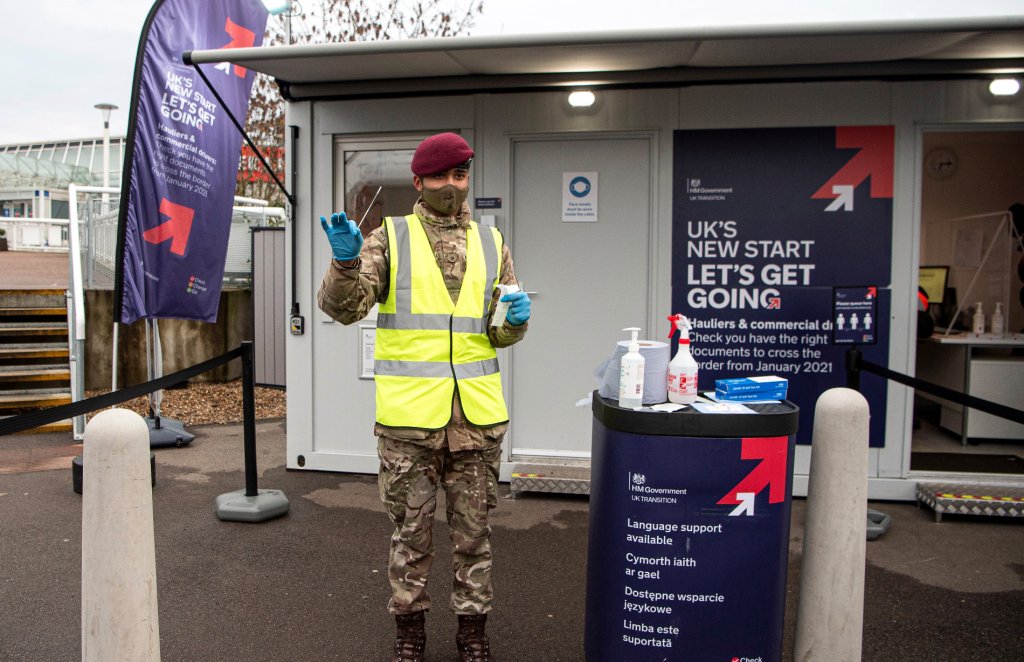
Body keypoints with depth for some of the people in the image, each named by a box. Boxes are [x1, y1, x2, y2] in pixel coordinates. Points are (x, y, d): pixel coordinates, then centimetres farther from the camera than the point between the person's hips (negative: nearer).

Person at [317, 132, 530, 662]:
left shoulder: (491, 245, 10)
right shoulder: (389, 239, 1)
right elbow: (342, 306, -8)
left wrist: (513, 320, -8)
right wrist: (346, 260, -27)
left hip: (477, 416, 3)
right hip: (408, 416, -2)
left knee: (473, 530, 14)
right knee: (411, 530, 12)